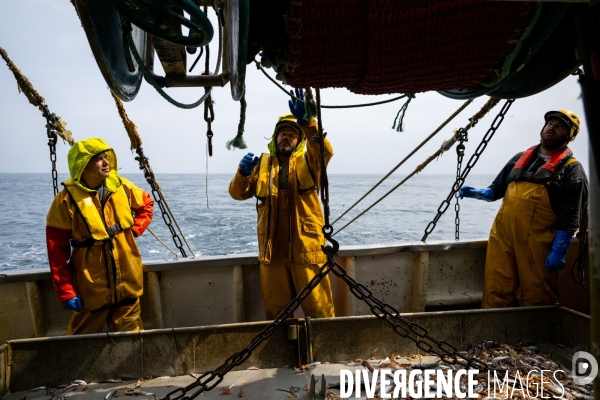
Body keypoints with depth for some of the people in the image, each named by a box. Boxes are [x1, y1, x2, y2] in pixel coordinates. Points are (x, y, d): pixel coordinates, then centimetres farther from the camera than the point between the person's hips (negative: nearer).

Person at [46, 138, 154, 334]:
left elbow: (147, 204, 18)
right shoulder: (67, 199, -14)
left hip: (128, 283, 4)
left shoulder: (122, 187, -2)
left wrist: (135, 229, 1)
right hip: (92, 289, -3)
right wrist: (66, 292, -13)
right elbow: (57, 251, -12)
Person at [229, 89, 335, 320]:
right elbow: (238, 193, 5)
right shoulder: (262, 164, 12)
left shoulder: (308, 162, 4)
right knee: (275, 310, 15)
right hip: (272, 249, 3)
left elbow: (325, 151, -18)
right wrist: (243, 173, -17)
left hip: (306, 247, -3)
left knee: (318, 307, 4)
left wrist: (305, 121, -34)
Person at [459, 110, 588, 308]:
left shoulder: (572, 170, 1)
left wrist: (558, 252, -13)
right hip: (502, 236, 4)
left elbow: (569, 217, -7)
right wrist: (477, 193, 2)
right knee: (495, 292, 5)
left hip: (537, 244, -4)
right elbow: (497, 189, 23)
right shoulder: (521, 158, 18)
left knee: (537, 299, 6)